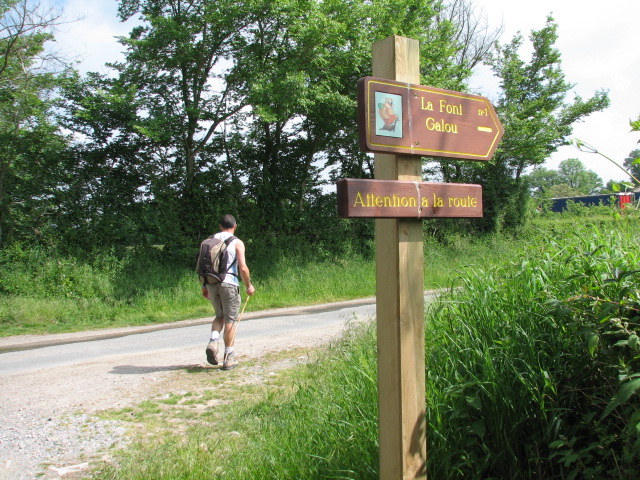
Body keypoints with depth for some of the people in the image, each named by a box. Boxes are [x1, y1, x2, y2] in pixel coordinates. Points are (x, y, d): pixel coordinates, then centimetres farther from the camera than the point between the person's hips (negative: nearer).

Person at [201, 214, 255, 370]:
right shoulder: (237, 243, -3)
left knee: (220, 316, 22)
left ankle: (213, 342, -3)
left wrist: (204, 286, 15)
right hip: (229, 283, -4)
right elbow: (243, 268, -11)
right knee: (230, 319, 6)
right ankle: (229, 358, 10)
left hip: (211, 283, 4)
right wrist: (249, 286, 2)